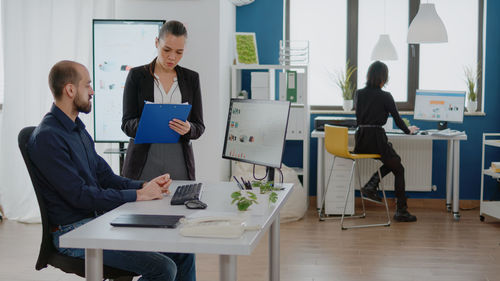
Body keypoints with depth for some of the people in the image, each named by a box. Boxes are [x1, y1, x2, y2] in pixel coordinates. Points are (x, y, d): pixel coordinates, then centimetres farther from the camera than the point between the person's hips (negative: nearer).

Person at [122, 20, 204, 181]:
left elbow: (199, 127, 5)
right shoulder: (137, 76, 1)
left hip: (179, 164, 2)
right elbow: (126, 124, -2)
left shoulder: (191, 78, 7)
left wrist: (188, 129, -17)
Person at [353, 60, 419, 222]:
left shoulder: (358, 94, 9)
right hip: (376, 139, -6)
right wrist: (409, 130, 20)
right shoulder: (385, 96, -7)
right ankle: (401, 211, 10)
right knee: (399, 169, 15)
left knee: (393, 159, 28)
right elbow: (397, 119, 1)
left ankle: (370, 186, 9)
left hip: (360, 142, 6)